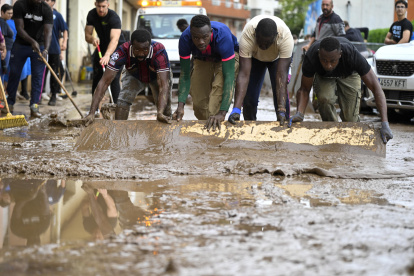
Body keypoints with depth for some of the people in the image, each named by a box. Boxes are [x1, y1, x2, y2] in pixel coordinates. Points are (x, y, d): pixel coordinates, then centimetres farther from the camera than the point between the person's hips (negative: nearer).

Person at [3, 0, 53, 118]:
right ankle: (10, 104, 15)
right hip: (21, 44, 0)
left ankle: (34, 106, -7)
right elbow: (20, 28, -18)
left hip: (39, 46, 0)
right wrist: (32, 41, -33)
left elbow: (48, 31, -21)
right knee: (14, 73, 3)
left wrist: (46, 49, -36)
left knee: (37, 75, -7)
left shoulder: (46, 10, -13)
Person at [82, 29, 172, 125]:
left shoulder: (159, 52, -44)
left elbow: (163, 85, -49)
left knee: (165, 105, -15)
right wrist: (92, 113, -48)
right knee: (123, 100, -19)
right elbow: (105, 81, -40)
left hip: (156, 76, -1)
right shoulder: (123, 52, -39)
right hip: (134, 76, 1)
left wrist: (160, 114, -65)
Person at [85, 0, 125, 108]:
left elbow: (114, 39, -42)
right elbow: (87, 35, -9)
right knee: (96, 77, 3)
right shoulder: (92, 15, -10)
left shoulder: (114, 17, -29)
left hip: (117, 48, -6)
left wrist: (107, 55, -58)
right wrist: (92, 39, -35)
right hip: (102, 47, 6)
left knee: (114, 79, -16)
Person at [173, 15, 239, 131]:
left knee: (219, 87, -30)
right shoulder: (185, 39, -34)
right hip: (201, 59, 3)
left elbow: (229, 76, -44)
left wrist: (222, 113, -52)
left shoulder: (223, 36, -43)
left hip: (228, 56, -3)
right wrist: (180, 106, -39)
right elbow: (185, 74, -25)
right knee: (198, 100, -3)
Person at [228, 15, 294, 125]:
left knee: (281, 94, -14)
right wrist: (236, 109, -51)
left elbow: (282, 75, -42)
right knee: (249, 95, -6)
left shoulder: (286, 36, -42)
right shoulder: (247, 35, -41)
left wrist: (282, 111, -49)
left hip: (278, 57, -1)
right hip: (254, 56, 1)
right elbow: (244, 75, -43)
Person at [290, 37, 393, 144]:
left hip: (349, 74, -1)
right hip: (324, 77, 1)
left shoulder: (352, 55, -43)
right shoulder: (311, 58, -39)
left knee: (350, 118, -12)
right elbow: (304, 89, -23)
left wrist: (385, 123, -47)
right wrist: (299, 113, -43)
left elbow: (375, 87, -40)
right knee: (325, 98, -30)